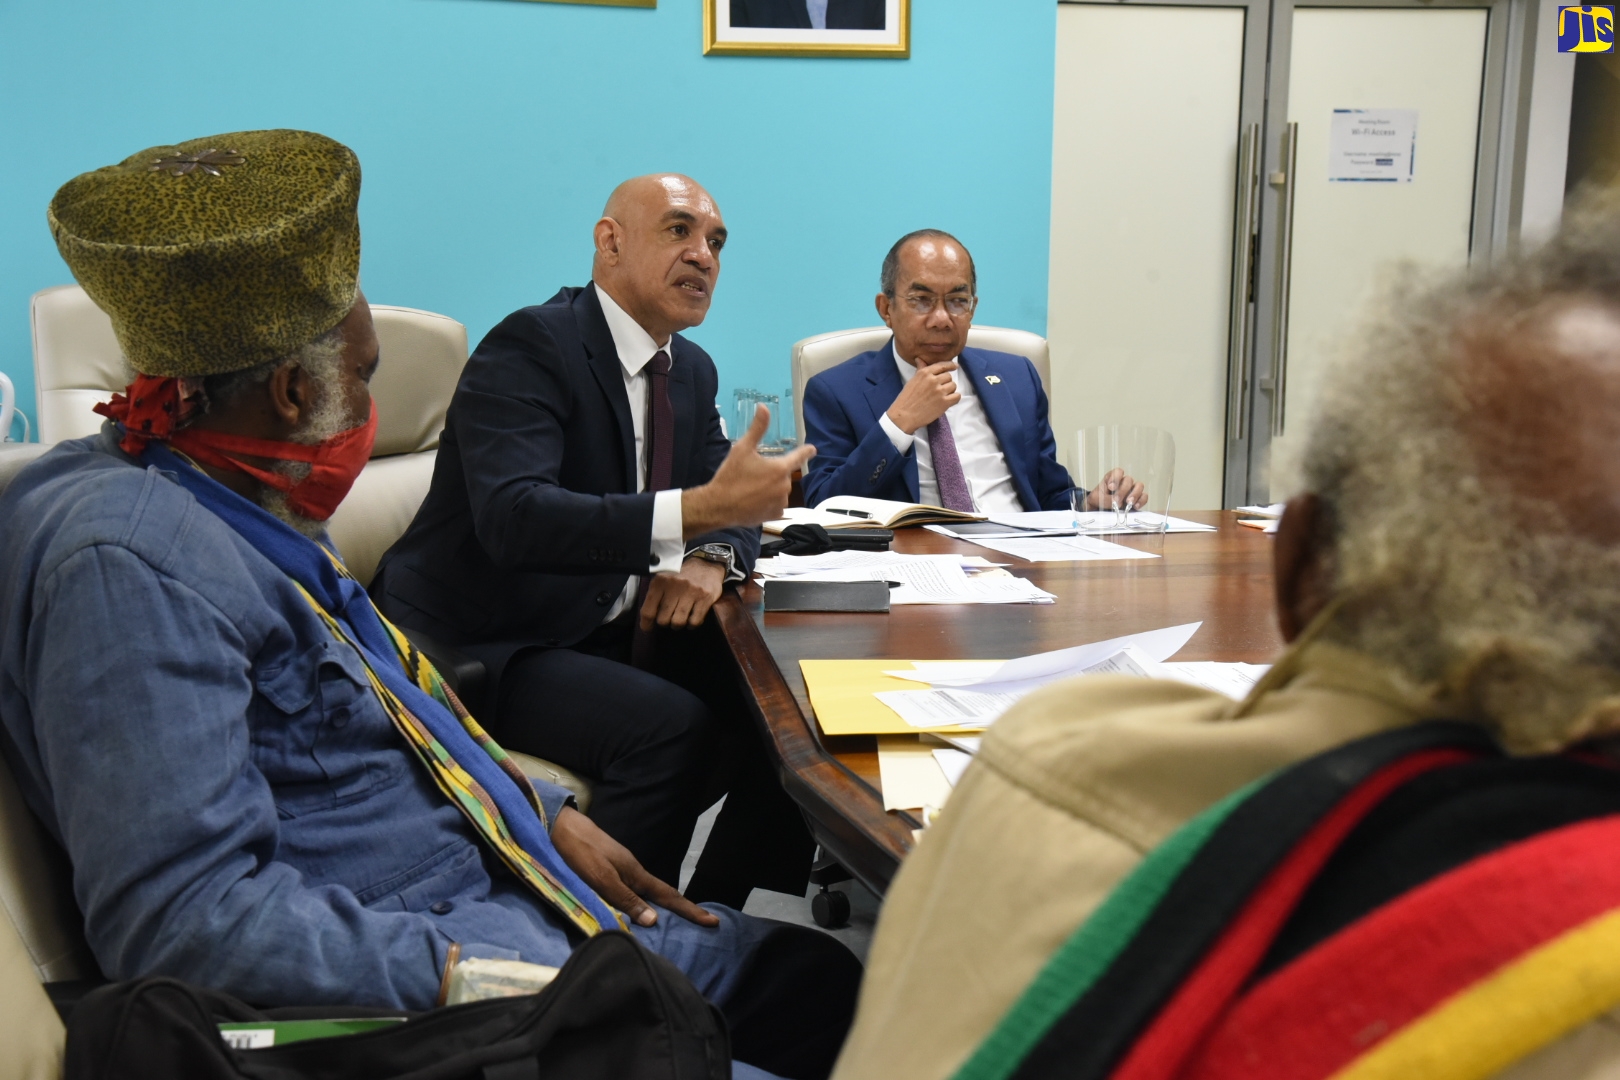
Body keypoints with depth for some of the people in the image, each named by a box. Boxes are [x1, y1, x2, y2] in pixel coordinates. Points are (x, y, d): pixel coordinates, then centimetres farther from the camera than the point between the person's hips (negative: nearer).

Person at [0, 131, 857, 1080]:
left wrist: (545, 818, 13)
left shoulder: (231, 506, 11)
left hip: (498, 892, 10)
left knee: (820, 974, 8)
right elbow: (180, 915, -28)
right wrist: (473, 978, -25)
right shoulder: (130, 556, -22)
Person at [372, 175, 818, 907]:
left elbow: (726, 498, 14)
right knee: (669, 724, -30)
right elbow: (513, 517, -31)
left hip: (610, 628, 8)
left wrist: (712, 558, -12)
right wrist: (695, 510, -41)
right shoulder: (530, 346, -16)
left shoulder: (692, 370, 11)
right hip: (477, 649, -8)